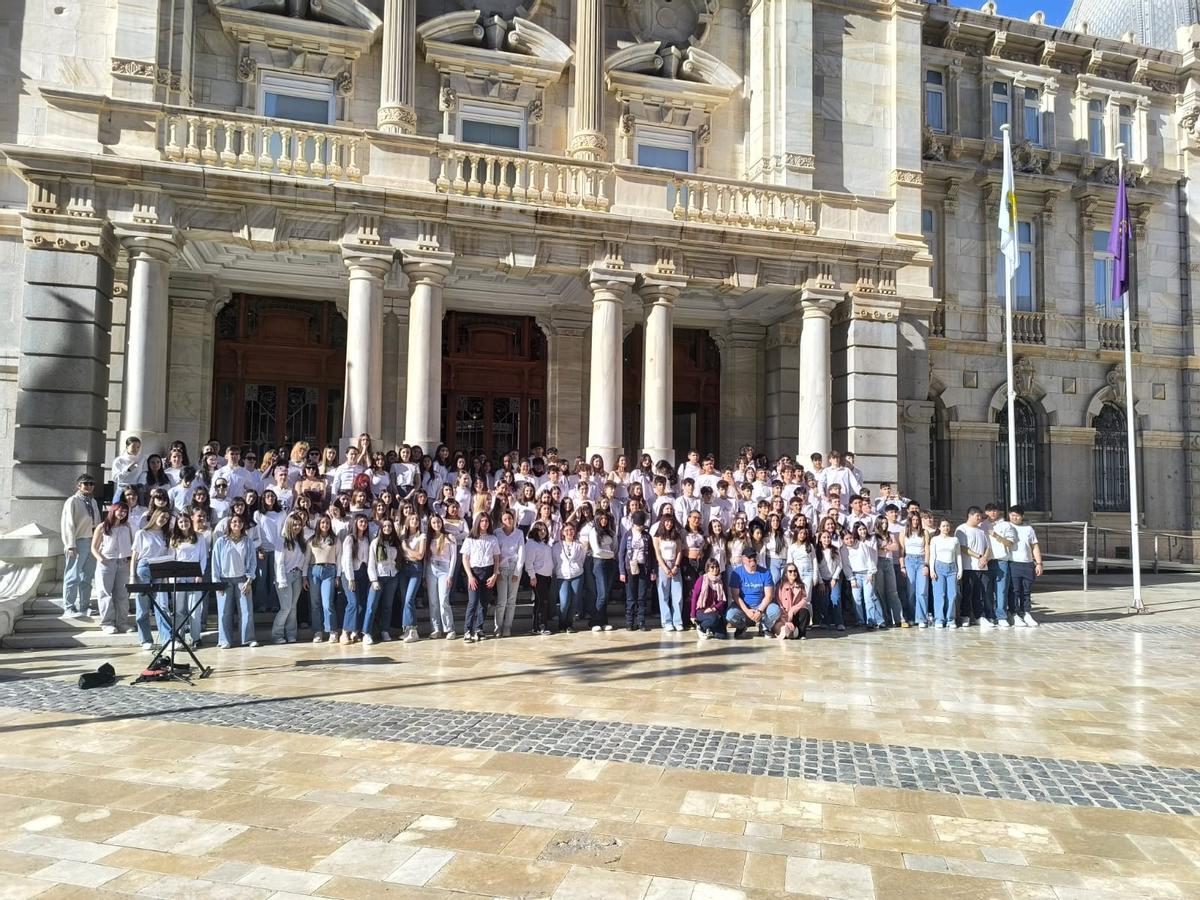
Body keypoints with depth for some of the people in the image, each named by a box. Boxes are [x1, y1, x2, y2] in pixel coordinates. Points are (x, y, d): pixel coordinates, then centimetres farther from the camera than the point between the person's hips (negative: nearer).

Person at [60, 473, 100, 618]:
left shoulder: (93, 501, 14)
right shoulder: (72, 501, -7)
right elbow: (68, 524, -11)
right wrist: (71, 545, -17)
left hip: (92, 542, 7)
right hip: (79, 542, -7)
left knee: (87, 577, 13)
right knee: (73, 576, -5)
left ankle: (84, 606, 22)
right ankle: (68, 608, 1)